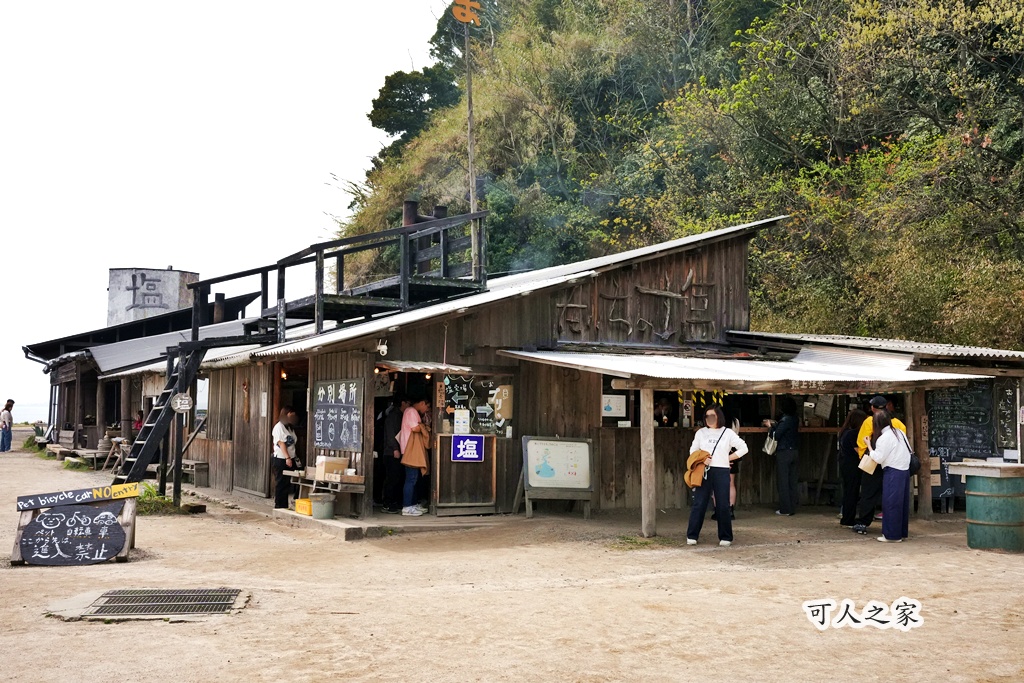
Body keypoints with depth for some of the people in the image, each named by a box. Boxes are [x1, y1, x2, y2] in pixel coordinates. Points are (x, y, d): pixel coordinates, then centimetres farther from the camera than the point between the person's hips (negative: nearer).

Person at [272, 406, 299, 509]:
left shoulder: (290, 428, 17)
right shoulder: (279, 427, -8)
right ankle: (278, 506, 4)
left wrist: (293, 458, 9)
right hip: (281, 459, -8)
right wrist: (287, 458, -22)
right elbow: (281, 443, -16)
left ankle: (284, 506, 13)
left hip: (290, 459, 8)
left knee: (287, 484, 7)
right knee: (281, 484, -2)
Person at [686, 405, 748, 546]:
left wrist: (728, 458, 0)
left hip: (721, 472, -1)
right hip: (704, 471, 1)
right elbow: (693, 450, 13)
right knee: (699, 504, -2)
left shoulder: (728, 433, 3)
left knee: (723, 505, 1)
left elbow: (743, 448, 5)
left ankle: (725, 538, 11)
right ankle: (691, 536, 1)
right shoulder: (701, 432, 10)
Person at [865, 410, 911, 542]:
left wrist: (869, 446, -3)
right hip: (905, 470, 8)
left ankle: (892, 535, -1)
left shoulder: (883, 438, -12)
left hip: (892, 472, -8)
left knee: (891, 503, -3)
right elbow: (909, 450, 14)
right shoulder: (899, 433, 12)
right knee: (903, 502, 13)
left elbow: (878, 458, -12)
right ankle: (902, 532, 19)